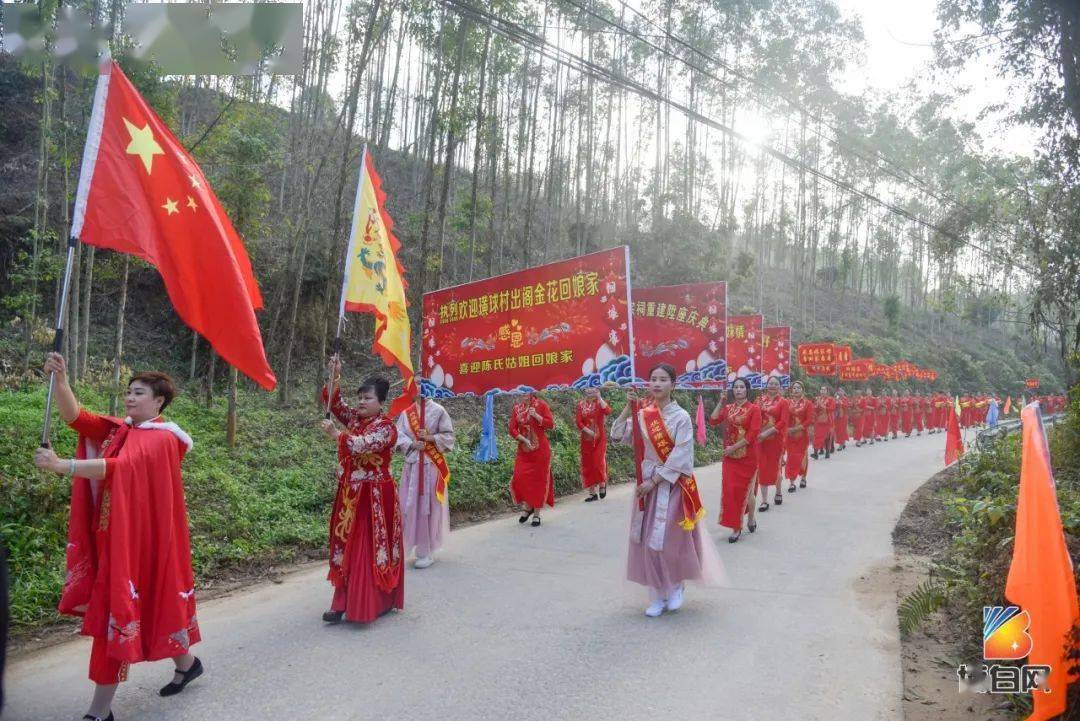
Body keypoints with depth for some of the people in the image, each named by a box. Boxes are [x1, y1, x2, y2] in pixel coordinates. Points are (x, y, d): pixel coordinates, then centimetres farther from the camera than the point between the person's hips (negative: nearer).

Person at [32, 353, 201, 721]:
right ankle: (186, 662, 35)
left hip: (137, 539, -8)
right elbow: (75, 416, -4)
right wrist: (60, 379, -20)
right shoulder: (117, 430, 9)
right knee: (126, 606, 17)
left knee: (117, 608, -5)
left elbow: (121, 467, -30)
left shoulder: (161, 439, -14)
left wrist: (61, 465, -39)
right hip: (112, 537, 8)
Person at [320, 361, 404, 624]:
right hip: (350, 493, 7)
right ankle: (344, 602, 16)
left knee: (370, 548, -3)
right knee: (347, 546, 9)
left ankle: (378, 601, 5)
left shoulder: (386, 427, -12)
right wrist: (334, 379, -16)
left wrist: (336, 435, -26)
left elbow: (362, 445, -26)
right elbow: (335, 404, -3)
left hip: (374, 496, -7)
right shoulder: (355, 418, 8)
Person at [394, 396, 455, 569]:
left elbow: (448, 436, -4)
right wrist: (412, 444, -13)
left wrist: (430, 437, -16)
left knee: (429, 506, 0)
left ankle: (427, 552, 8)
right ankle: (404, 546, 16)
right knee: (408, 505, 4)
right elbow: (398, 435, 2)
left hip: (432, 466, -3)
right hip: (411, 464, 3)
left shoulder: (438, 411, -4)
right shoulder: (406, 412, 6)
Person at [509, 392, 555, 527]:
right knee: (519, 479, -7)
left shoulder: (541, 404, -2)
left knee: (539, 480, 2)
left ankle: (536, 514, 15)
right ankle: (526, 507, 18)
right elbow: (512, 430, 1)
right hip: (524, 450, 2)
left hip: (541, 450, -2)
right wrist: (524, 440, -12)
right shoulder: (516, 408, 4)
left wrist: (536, 416, -16)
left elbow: (551, 424, -6)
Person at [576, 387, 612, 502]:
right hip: (587, 438, 2)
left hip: (600, 438, -2)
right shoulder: (581, 404, 3)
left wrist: (599, 397, -20)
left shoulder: (600, 402, 0)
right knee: (588, 464, 4)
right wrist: (588, 431, -14)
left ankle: (602, 484, 16)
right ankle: (592, 493, 13)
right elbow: (578, 421, -4)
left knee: (599, 461, -11)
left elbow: (608, 411, -22)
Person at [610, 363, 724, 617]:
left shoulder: (681, 417, -11)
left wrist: (654, 481, -17)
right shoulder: (642, 414, 3)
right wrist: (628, 407, -9)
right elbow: (617, 436, -2)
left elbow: (679, 456, -15)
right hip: (647, 482, 5)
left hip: (671, 484, -4)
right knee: (648, 541, 6)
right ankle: (658, 595, 18)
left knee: (670, 539, -1)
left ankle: (677, 587, 26)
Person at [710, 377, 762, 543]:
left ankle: (751, 518, 33)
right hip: (730, 456, 4)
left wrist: (734, 447, -17)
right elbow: (713, 421, -4)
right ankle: (736, 527, 8)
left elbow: (753, 434, -14)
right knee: (731, 490, 0)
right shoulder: (727, 408, 8)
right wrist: (720, 403, -6)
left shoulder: (754, 409, -7)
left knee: (745, 489, 8)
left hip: (747, 456, -4)